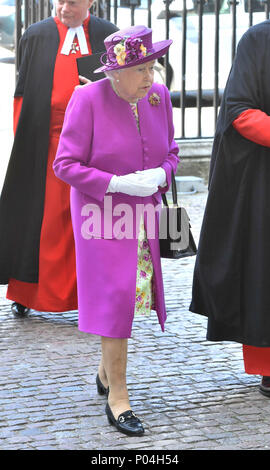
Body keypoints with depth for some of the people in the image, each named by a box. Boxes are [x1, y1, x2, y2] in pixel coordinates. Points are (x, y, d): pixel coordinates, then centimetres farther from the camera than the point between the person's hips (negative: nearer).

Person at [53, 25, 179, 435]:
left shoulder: (159, 96, -2)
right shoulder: (88, 99, -17)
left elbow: (170, 152, 10)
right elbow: (65, 164, -15)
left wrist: (161, 175, -13)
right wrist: (117, 183, -24)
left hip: (143, 212, 6)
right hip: (102, 213, -5)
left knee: (132, 292, 15)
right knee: (115, 298, -8)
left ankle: (106, 371, 37)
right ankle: (117, 398, 1)